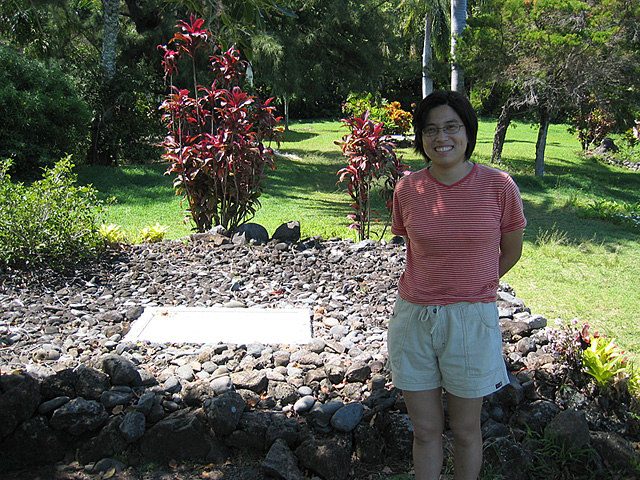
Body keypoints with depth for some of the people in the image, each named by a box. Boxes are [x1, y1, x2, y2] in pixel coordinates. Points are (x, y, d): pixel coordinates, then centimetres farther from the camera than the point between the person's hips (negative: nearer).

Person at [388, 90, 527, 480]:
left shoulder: (498, 186, -10)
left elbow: (511, 251, 5)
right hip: (414, 318, 2)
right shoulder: (407, 189, -3)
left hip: (471, 320, -2)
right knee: (425, 430, 15)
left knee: (466, 431, 15)